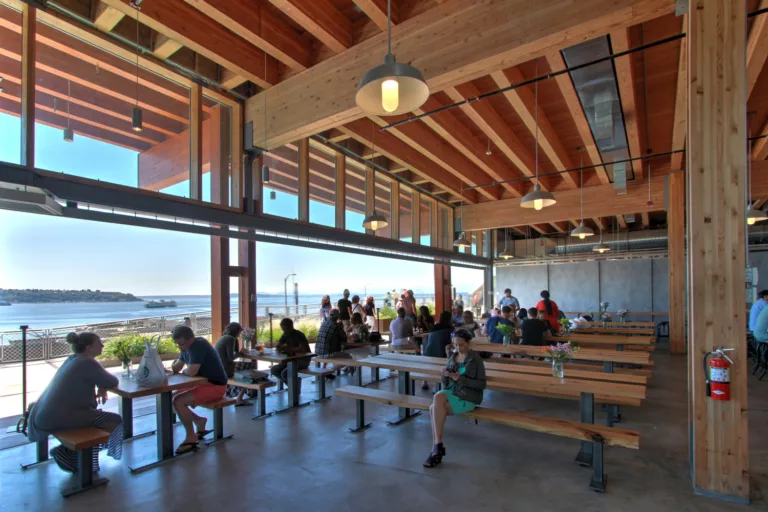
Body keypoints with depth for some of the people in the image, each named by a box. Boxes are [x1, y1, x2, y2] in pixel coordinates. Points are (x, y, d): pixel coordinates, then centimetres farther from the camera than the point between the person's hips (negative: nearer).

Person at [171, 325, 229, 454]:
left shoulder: (199, 346, -23)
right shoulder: (187, 347, 7)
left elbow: (191, 372, -30)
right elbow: (176, 367, 11)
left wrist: (183, 371, -8)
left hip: (215, 386, -10)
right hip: (202, 383, 10)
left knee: (178, 401, -21)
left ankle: (191, 438, -6)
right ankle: (199, 421, 17)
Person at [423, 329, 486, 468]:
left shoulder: (476, 359, -6)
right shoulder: (453, 356, 9)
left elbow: (482, 384, -8)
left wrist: (461, 379, -20)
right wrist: (445, 374, -8)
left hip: (467, 397, -5)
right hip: (451, 392, 5)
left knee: (434, 409, -27)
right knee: (436, 408, -28)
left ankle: (437, 446, -15)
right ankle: (437, 448, -16)